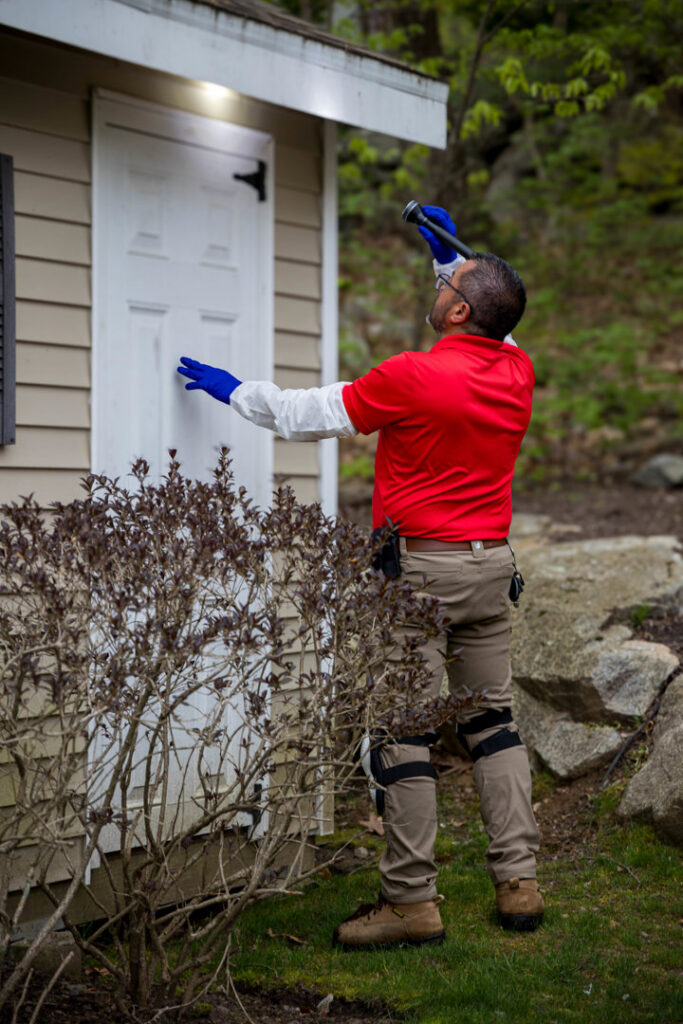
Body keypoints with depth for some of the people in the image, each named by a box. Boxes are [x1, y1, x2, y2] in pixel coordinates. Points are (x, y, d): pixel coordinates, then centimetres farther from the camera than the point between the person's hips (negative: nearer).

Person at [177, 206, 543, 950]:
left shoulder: (413, 377, -15)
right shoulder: (516, 372, 3)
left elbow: (307, 416, -4)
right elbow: (492, 319, 29)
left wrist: (231, 388, 11)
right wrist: (449, 253, 32)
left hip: (421, 563, -7)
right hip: (491, 562, 7)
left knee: (404, 727, -3)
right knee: (491, 717, 13)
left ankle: (411, 900, 0)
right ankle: (518, 881, 14)